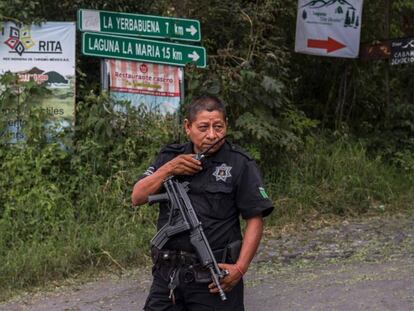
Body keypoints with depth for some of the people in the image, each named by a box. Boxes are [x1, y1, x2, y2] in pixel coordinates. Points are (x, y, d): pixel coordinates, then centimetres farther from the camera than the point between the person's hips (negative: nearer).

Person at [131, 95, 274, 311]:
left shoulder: (240, 164, -4)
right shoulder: (169, 157, 9)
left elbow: (255, 219, -6)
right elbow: (137, 198, 4)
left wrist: (240, 268, -14)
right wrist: (167, 170, -10)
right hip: (168, 275, 4)